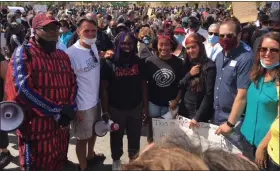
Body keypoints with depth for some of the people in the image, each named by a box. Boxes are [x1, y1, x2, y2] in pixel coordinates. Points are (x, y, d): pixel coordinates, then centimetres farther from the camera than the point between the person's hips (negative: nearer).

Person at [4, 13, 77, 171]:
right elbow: (22, 89, -21)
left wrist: (70, 109, -7)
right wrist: (58, 110, -18)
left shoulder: (63, 56, 11)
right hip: (36, 127, -6)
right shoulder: (24, 53, -9)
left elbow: (73, 84, 13)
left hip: (62, 125, 6)